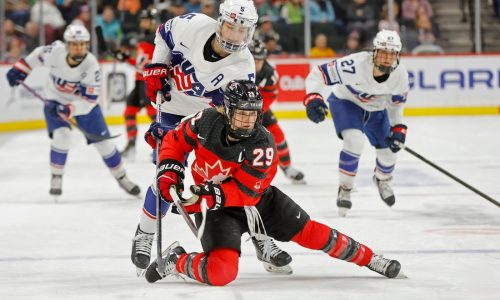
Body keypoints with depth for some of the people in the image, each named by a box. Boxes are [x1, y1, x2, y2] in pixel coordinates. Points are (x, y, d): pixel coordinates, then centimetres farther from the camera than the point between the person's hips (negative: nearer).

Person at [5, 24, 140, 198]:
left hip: (83, 103, 0)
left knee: (103, 141, 0)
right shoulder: (55, 51, -26)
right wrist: (20, 69, -5)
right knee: (61, 135, -24)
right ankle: (56, 178, -6)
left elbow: (89, 100, -31)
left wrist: (68, 109, -44)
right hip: (56, 100, 0)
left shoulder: (91, 66, -31)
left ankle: (121, 177, 21)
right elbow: (38, 55, -2)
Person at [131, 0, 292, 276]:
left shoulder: (243, 68, -26)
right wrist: (156, 68, -7)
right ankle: (144, 236, 8)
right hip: (175, 109, 0)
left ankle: (262, 239, 9)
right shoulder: (194, 25, -23)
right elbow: (164, 33, 1)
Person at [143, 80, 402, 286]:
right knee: (221, 272, -25)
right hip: (216, 206, -1)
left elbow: (244, 191, -27)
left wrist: (208, 195, -38)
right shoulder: (207, 121, -19)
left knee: (309, 232, 2)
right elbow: (175, 141, 0)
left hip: (259, 199, 1)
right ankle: (175, 260, 3)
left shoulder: (262, 144, -25)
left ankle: (368, 258, 20)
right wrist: (169, 170, -14)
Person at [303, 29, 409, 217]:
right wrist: (312, 98, -48)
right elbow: (318, 74, -34)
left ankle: (382, 180, 46)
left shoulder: (400, 75, -24)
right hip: (346, 101, -5)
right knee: (355, 142, -30)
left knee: (388, 151, 8)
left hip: (376, 109, 5)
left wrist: (398, 128, -7)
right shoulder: (356, 65, -39)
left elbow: (396, 101, -3)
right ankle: (345, 190, -8)